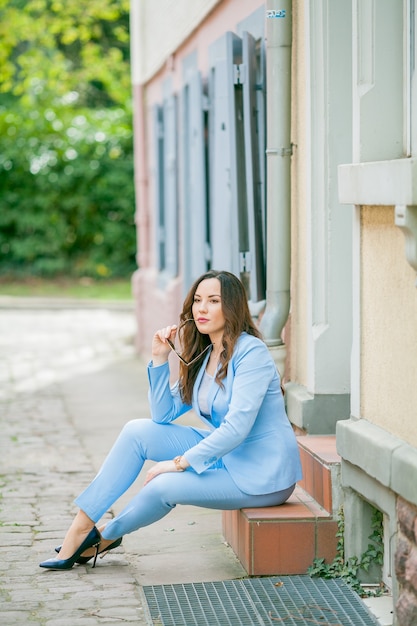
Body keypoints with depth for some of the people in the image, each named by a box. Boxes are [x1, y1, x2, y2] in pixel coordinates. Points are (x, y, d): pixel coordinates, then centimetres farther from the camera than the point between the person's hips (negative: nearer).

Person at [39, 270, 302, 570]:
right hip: (226, 455, 8)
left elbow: (237, 427, -26)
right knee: (138, 431, -4)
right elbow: (164, 415, 6)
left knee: (164, 486, -20)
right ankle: (82, 526, -2)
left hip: (262, 475, -8)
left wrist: (180, 463, -21)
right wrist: (160, 358, -4)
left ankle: (105, 537, 11)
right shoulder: (203, 356, 8)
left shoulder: (250, 352, -19)